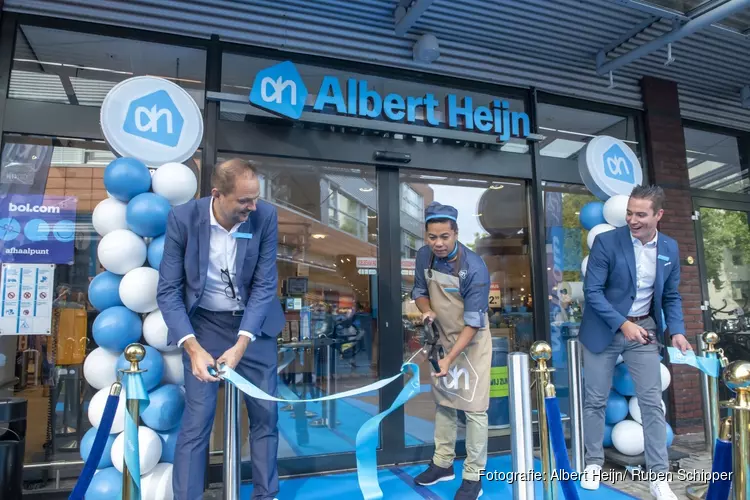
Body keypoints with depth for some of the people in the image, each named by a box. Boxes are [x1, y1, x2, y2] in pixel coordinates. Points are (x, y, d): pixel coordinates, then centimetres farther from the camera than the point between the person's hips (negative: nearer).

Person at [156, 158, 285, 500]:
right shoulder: (183, 218, -17)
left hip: (254, 321, 2)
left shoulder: (265, 216, -15)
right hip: (203, 323, -1)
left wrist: (240, 345, -24)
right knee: (197, 418, -2)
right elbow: (168, 290, -14)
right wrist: (194, 348, -25)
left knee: (266, 413, 7)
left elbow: (264, 285, -14)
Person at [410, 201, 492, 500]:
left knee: (473, 408, 0)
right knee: (443, 402, 16)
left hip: (472, 342, -5)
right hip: (443, 338, 6)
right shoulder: (424, 256, -11)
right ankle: (443, 464, 33)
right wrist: (426, 311, -18)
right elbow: (419, 291, 4)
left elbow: (473, 322, -26)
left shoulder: (474, 268, -27)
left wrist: (450, 359, -31)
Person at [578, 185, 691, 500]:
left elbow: (671, 296, 8)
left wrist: (676, 330, -8)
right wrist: (622, 324, -21)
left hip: (644, 330, 3)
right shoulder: (607, 242, -14)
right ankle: (594, 462, 24)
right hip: (604, 329, -3)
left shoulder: (670, 248, 1)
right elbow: (592, 291, -15)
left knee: (652, 402, 3)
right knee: (595, 400, 7)